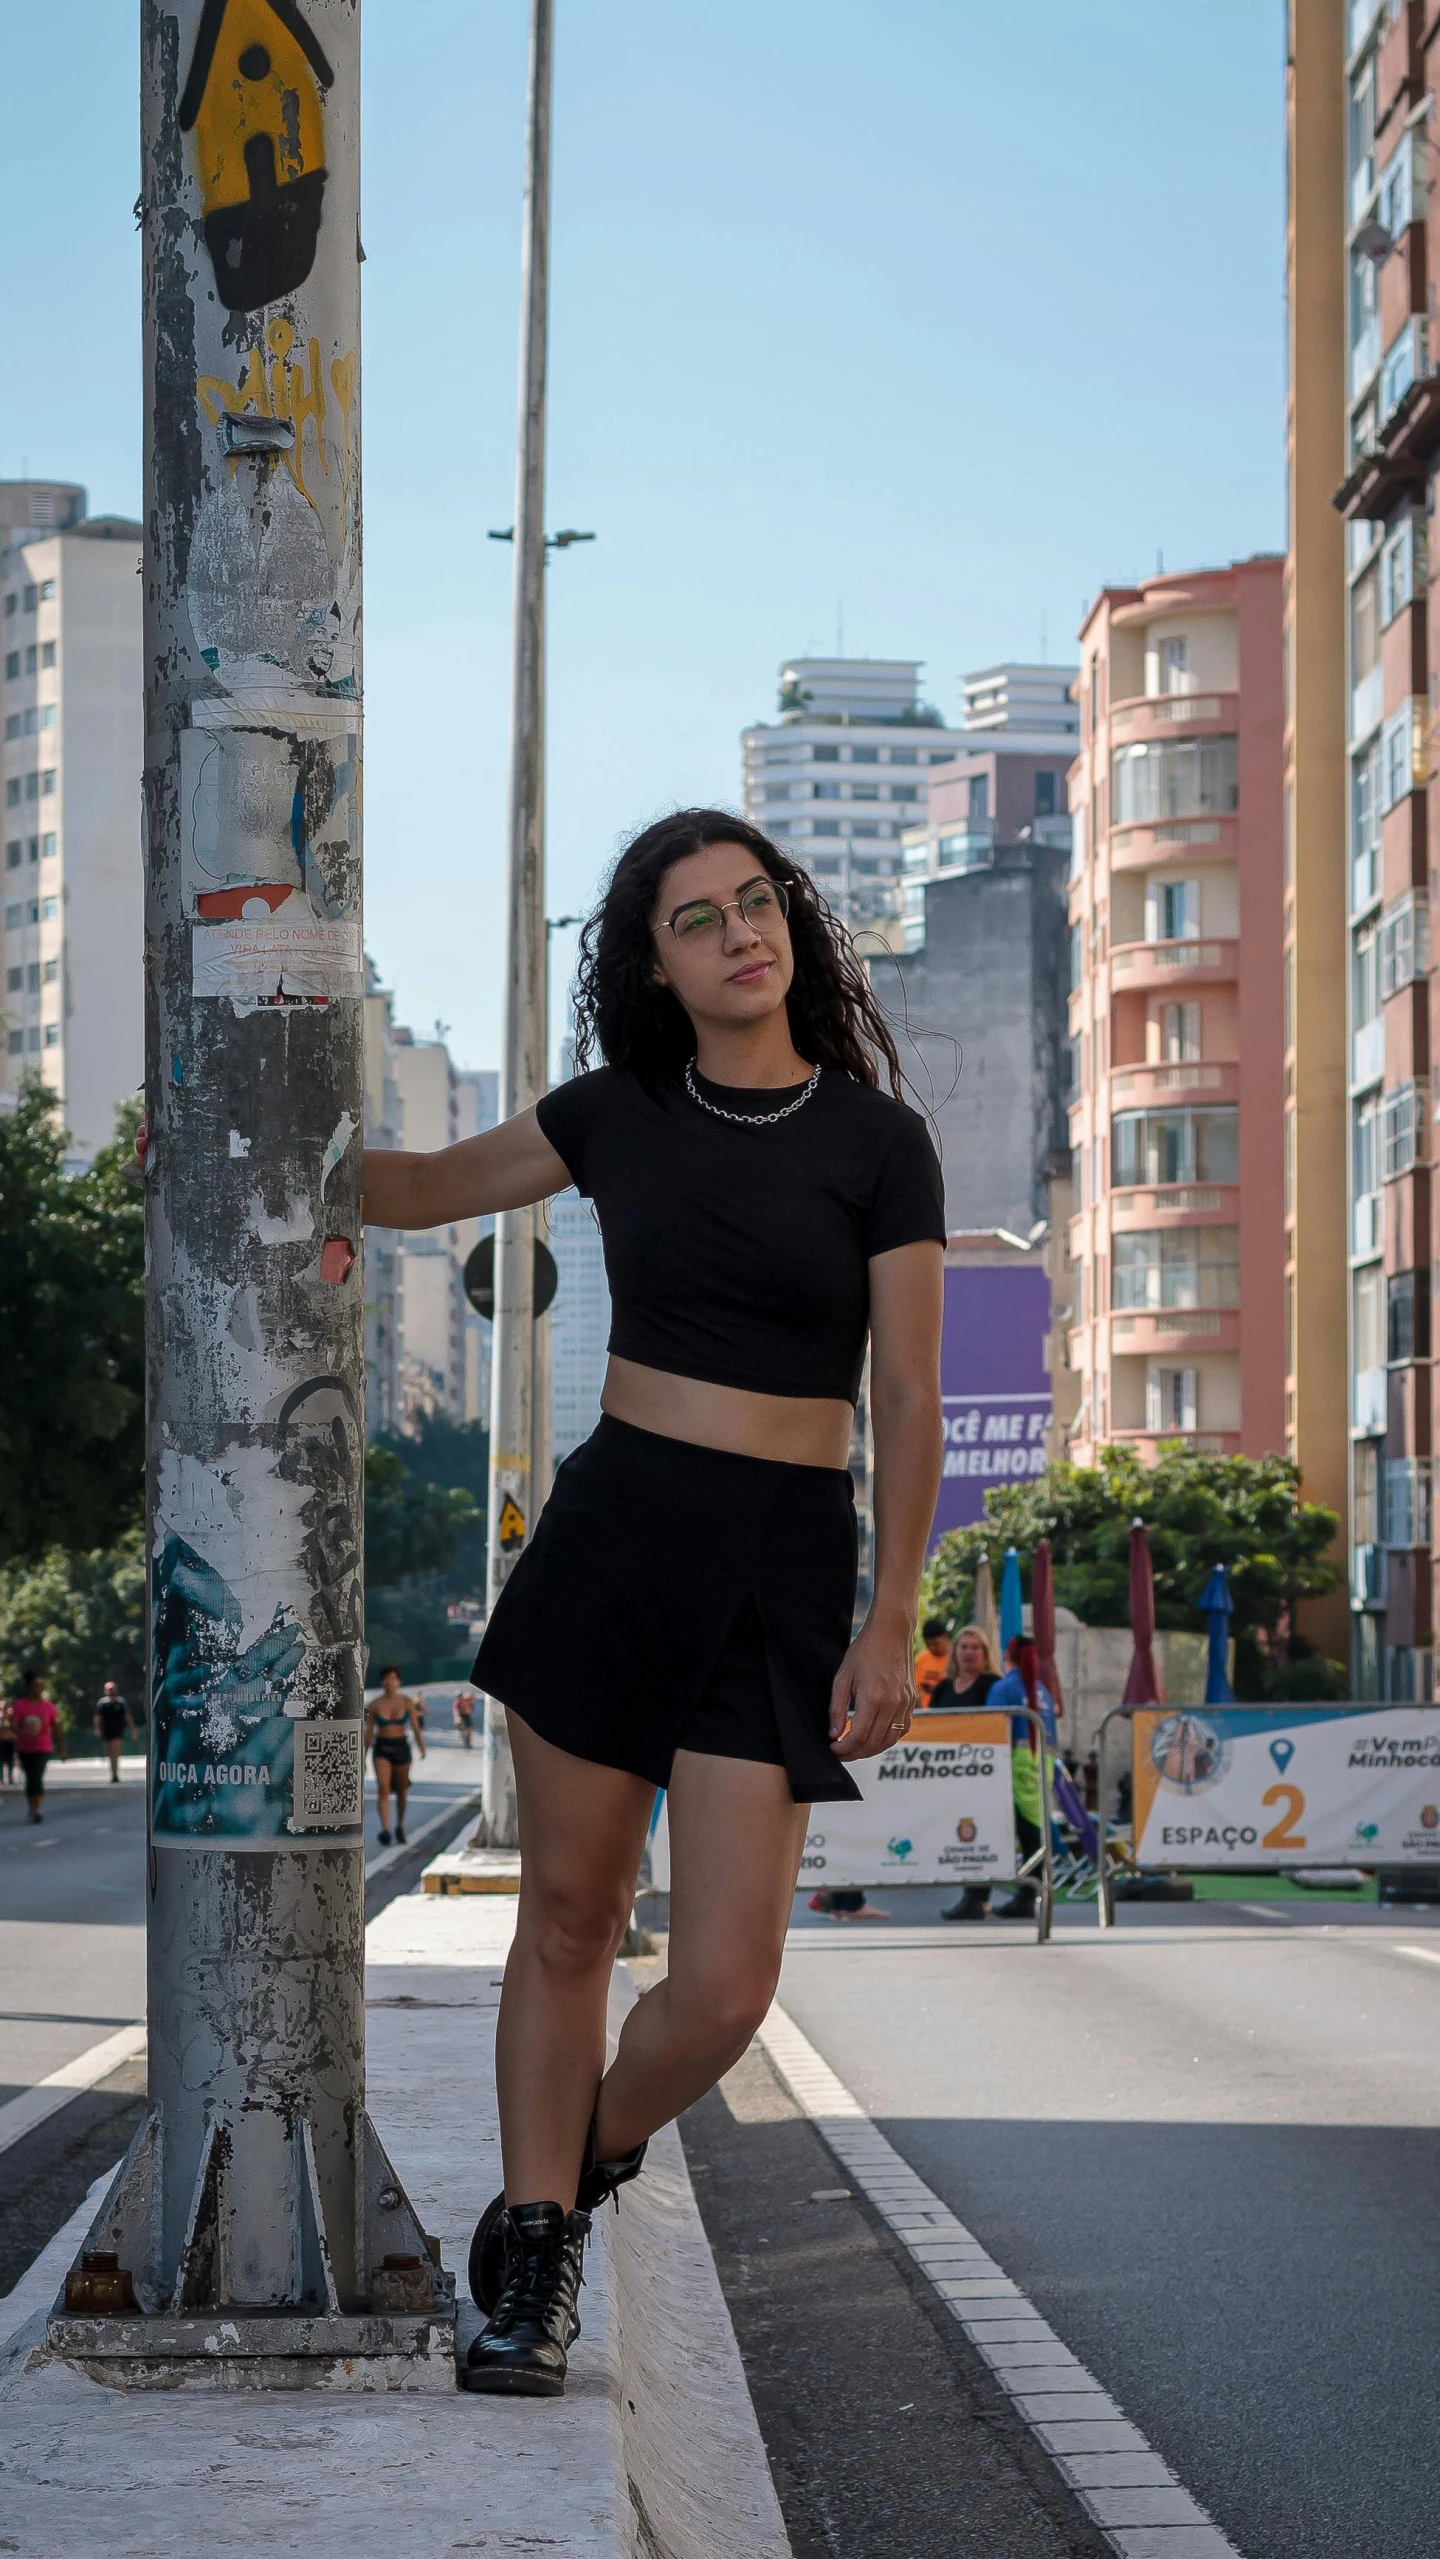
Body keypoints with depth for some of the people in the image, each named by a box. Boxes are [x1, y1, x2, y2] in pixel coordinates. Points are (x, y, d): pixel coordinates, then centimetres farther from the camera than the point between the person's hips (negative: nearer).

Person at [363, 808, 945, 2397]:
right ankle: (530, 2262, 20)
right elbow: (414, 1192, 20)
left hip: (783, 1565, -2)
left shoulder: (877, 1141, -1)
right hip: (608, 1533, 2)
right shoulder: (617, 1115, 7)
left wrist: (892, 1624, -7)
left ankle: (580, 2171, 23)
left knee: (724, 1988, -8)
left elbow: (909, 1403, -2)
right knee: (568, 1917, 6)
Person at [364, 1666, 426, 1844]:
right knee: (383, 1788, -19)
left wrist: (422, 1749, -15)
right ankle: (385, 1830, -25)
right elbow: (369, 1731, 5)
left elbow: (416, 1728, -3)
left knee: (401, 1791, 11)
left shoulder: (407, 1703, -1)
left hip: (401, 1747, 1)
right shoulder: (375, 1704, -2)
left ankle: (400, 1827, 31)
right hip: (382, 1749, -1)